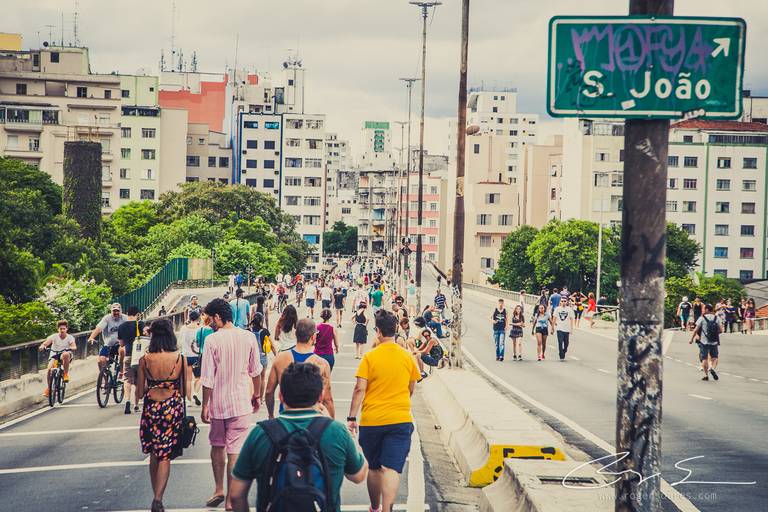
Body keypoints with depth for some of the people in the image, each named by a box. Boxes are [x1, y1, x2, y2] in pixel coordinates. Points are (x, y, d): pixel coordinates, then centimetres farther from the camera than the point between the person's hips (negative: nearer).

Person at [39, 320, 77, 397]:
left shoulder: (70, 337, -7)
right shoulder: (54, 336, -8)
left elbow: (74, 347, -23)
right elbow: (46, 342, -23)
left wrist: (71, 348, -46)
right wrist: (42, 346, -46)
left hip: (64, 353, -1)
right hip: (54, 354, 1)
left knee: (66, 355, -38)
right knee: (50, 369, -25)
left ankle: (66, 374, -21)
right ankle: (48, 387, -4)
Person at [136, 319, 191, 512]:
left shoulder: (145, 360, -5)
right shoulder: (180, 358, -7)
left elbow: (140, 392, 1)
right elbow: (184, 391, -2)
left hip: (151, 407, 1)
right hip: (173, 406, -1)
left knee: (154, 454, 18)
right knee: (165, 456, 4)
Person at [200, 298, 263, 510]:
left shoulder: (212, 340, -11)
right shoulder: (248, 337, -3)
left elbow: (207, 378, -10)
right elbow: (256, 371, 6)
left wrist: (205, 406, -2)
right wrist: (256, 395, 20)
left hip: (217, 403, -1)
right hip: (241, 402, 1)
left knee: (217, 446, 20)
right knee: (235, 450, 2)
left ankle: (219, 490, 25)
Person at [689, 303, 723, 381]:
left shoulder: (702, 318, -5)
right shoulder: (716, 318, 3)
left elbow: (696, 330, -8)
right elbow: (721, 329, 1)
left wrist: (692, 339, 0)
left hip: (704, 341, -2)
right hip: (714, 342, 2)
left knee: (704, 358, 5)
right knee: (714, 357, 14)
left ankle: (706, 375, 5)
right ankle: (713, 368, -12)